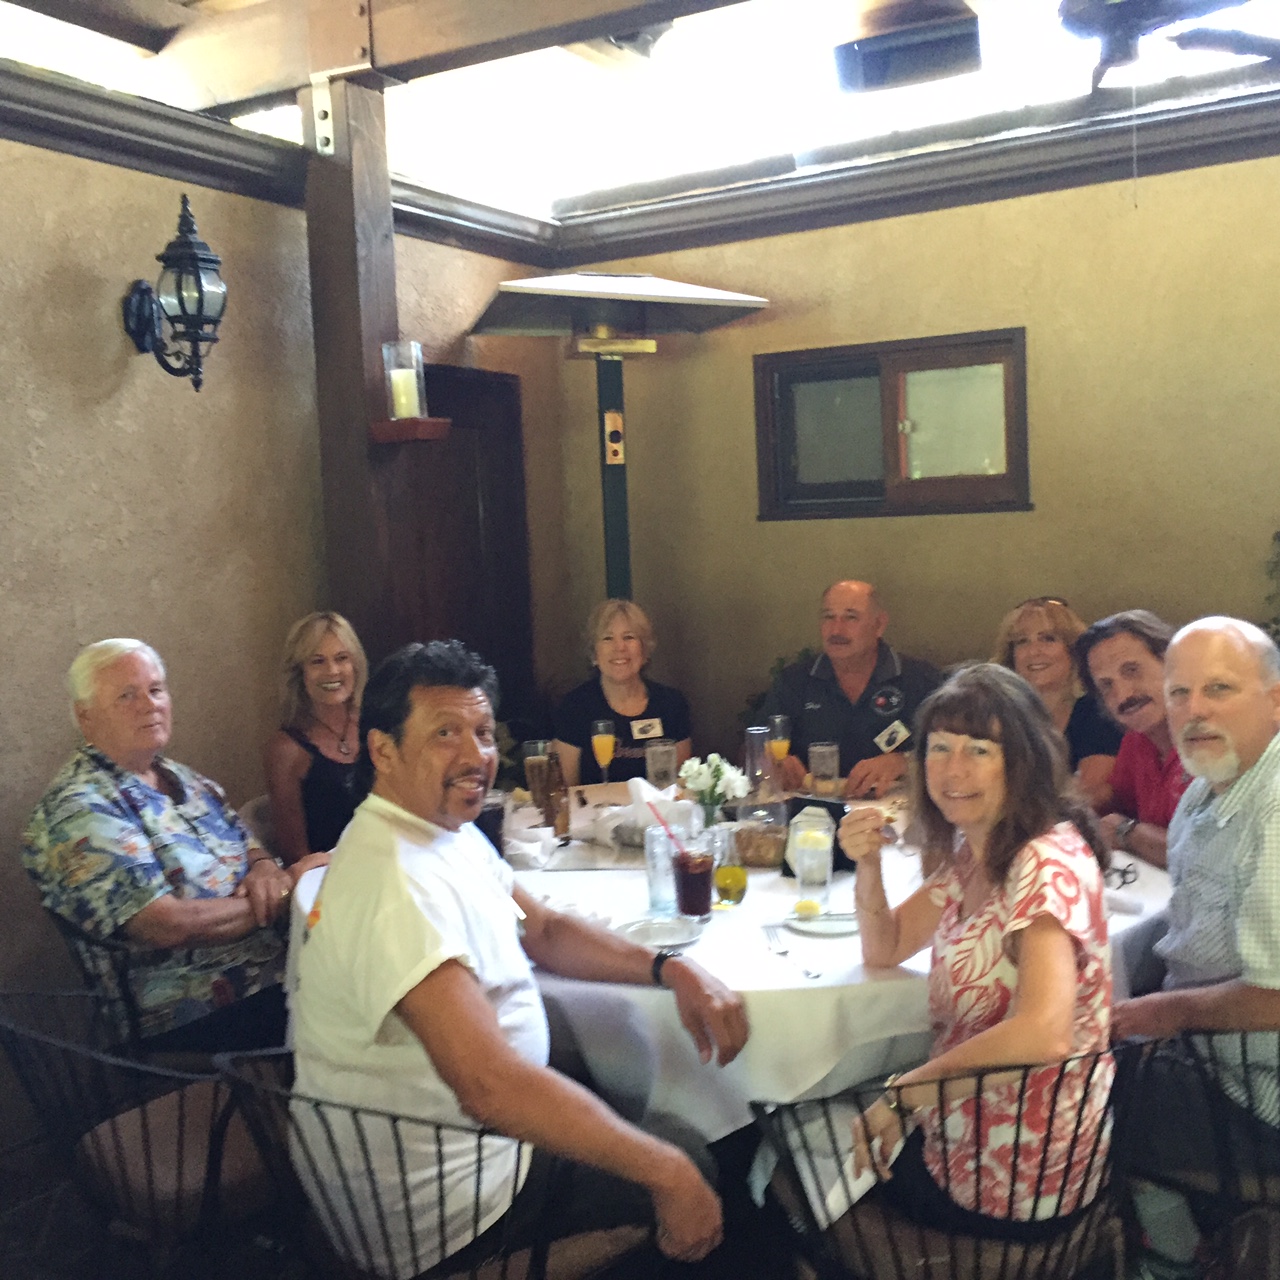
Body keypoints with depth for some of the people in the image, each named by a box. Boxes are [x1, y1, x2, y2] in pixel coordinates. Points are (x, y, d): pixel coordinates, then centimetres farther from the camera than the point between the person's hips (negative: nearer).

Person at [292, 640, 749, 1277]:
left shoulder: (450, 830, 3)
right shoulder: (397, 883, -30)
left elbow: (545, 931, 10)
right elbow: (491, 1085, -38)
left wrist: (671, 968, -7)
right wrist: (668, 1173, -33)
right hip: (441, 1200, -9)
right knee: (712, 1170, 2)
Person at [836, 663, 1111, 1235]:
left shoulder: (1050, 861, -25)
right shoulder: (971, 849, 3)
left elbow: (1043, 1033, -37)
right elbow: (884, 949, 11)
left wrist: (901, 1095, -27)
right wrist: (867, 863, -9)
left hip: (1016, 1177, -7)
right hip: (966, 1131, 8)